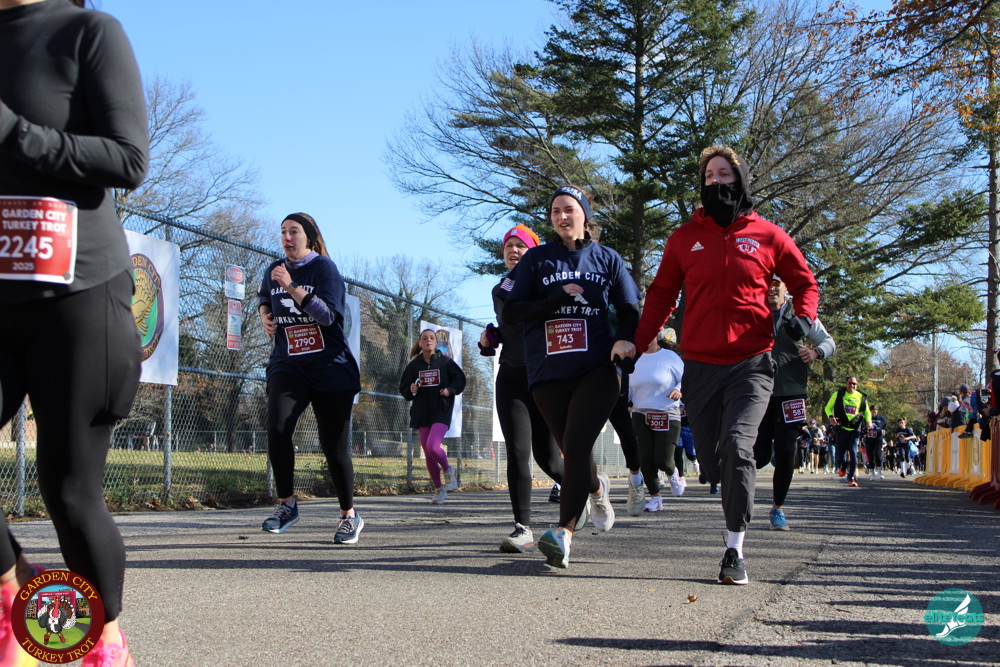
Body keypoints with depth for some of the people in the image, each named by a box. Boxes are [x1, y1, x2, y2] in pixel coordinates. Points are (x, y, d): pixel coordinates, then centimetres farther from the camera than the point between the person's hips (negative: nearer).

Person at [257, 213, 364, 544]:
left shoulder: (324, 267, -5)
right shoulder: (274, 271, 11)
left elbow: (327, 314, -19)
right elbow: (263, 295, 35)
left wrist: (291, 287, -25)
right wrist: (264, 314, 14)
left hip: (331, 368, -3)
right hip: (287, 366, 4)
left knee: (334, 445, -1)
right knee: (277, 427, -22)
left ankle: (349, 515, 17)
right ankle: (286, 504, -6)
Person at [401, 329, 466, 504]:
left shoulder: (445, 362, 1)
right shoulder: (413, 365, 8)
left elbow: (460, 380, 7)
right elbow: (403, 388, 14)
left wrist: (450, 390, -11)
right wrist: (411, 390, -8)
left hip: (441, 412, -3)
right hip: (421, 413, 3)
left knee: (433, 446, -23)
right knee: (428, 455, 3)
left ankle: (448, 470, 8)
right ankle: (439, 490, 18)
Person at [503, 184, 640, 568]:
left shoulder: (607, 259, 11)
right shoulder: (536, 259, 10)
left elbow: (630, 310, 11)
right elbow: (511, 312, 4)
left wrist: (626, 338, -12)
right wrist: (558, 298, -9)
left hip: (596, 368, -2)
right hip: (547, 373, 2)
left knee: (576, 446, -18)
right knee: (571, 450, 8)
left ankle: (564, 533, -22)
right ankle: (597, 488, 41)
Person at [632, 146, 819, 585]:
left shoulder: (768, 236, 6)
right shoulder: (684, 239, 10)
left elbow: (804, 283, 15)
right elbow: (661, 295, 14)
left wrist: (803, 319, -6)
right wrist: (637, 343, 2)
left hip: (751, 362, -3)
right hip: (699, 364, 3)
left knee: (737, 446, -19)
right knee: (710, 459, 4)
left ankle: (735, 550, -12)